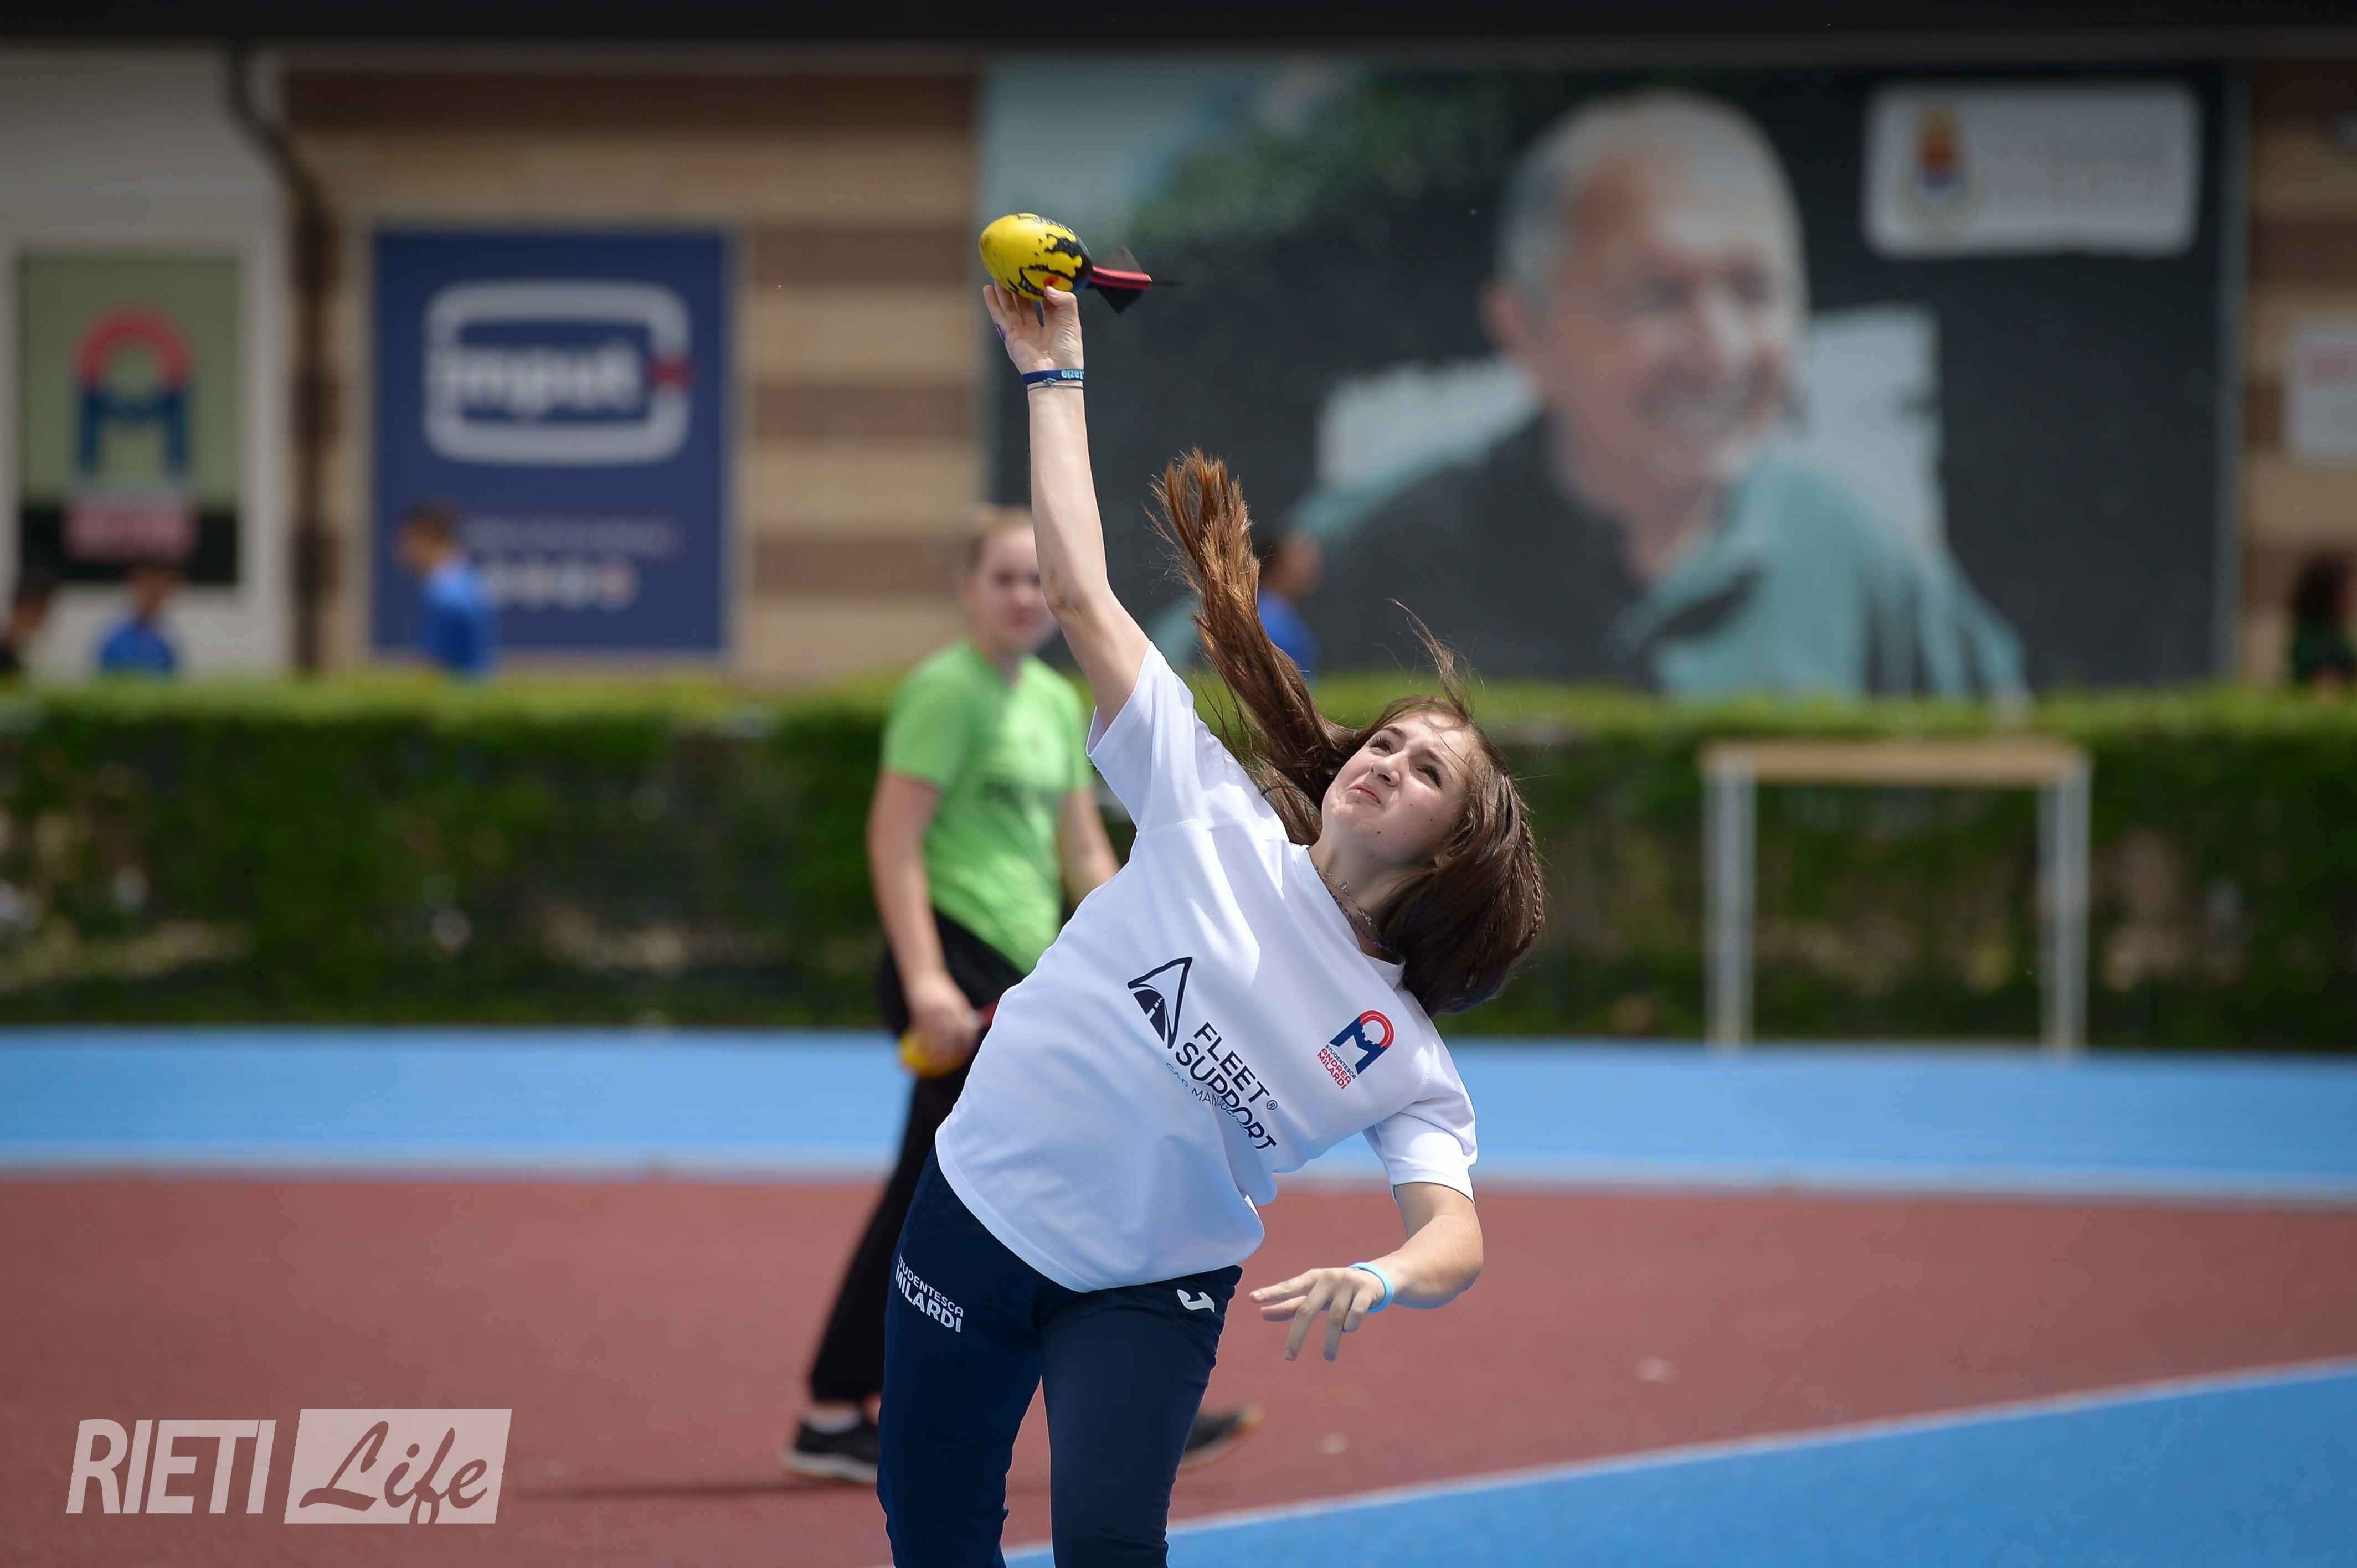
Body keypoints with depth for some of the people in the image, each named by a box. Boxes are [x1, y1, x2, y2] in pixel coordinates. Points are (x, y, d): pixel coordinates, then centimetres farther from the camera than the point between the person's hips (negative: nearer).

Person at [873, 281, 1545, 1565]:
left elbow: (1456, 1234, -16)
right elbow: (1081, 594, -3)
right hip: (978, 1208, 1)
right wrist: (1051, 373, -4)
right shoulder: (1214, 812, -3)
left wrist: (1381, 1283, -40)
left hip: (1151, 1291, -1)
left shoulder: (1409, 1064, -4)